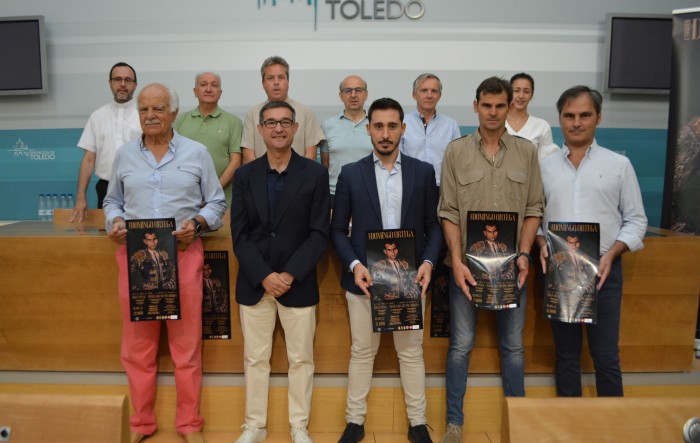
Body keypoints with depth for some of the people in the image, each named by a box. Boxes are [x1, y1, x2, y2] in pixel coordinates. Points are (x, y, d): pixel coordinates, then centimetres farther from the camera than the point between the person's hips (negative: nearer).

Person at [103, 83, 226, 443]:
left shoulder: (197, 153, 3)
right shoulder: (124, 154, 9)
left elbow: (217, 203, 5)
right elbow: (113, 201, 17)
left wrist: (197, 223, -13)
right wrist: (115, 222, -4)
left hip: (183, 254, -2)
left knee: (186, 342, 4)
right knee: (137, 342, 10)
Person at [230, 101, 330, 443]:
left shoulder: (315, 174, -1)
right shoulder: (244, 175, 4)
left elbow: (320, 234, -6)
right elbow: (239, 235, 0)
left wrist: (290, 275, -15)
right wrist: (264, 276, -12)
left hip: (298, 284, -1)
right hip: (254, 284, 2)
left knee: (300, 359, 8)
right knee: (255, 359, 11)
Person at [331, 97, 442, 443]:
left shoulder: (423, 172, 4)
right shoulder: (351, 173, 2)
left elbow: (433, 224, 5)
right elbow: (338, 229, 2)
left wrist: (428, 261, -11)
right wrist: (354, 265, -13)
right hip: (364, 277, 0)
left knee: (411, 352, 11)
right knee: (362, 352, 11)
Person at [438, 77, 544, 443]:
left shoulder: (527, 151, 5)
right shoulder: (456, 151, 1)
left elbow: (534, 209, 5)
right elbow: (448, 212, -2)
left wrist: (524, 254, -7)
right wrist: (457, 261, -10)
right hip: (466, 263, -1)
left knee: (513, 345, 12)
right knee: (461, 344, 6)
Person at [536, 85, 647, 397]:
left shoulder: (619, 165, 3)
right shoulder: (545, 166, 8)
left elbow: (636, 220, 2)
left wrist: (611, 254, -12)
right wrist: (541, 243, -9)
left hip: (602, 270, -2)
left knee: (606, 357, 0)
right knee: (566, 354, 13)